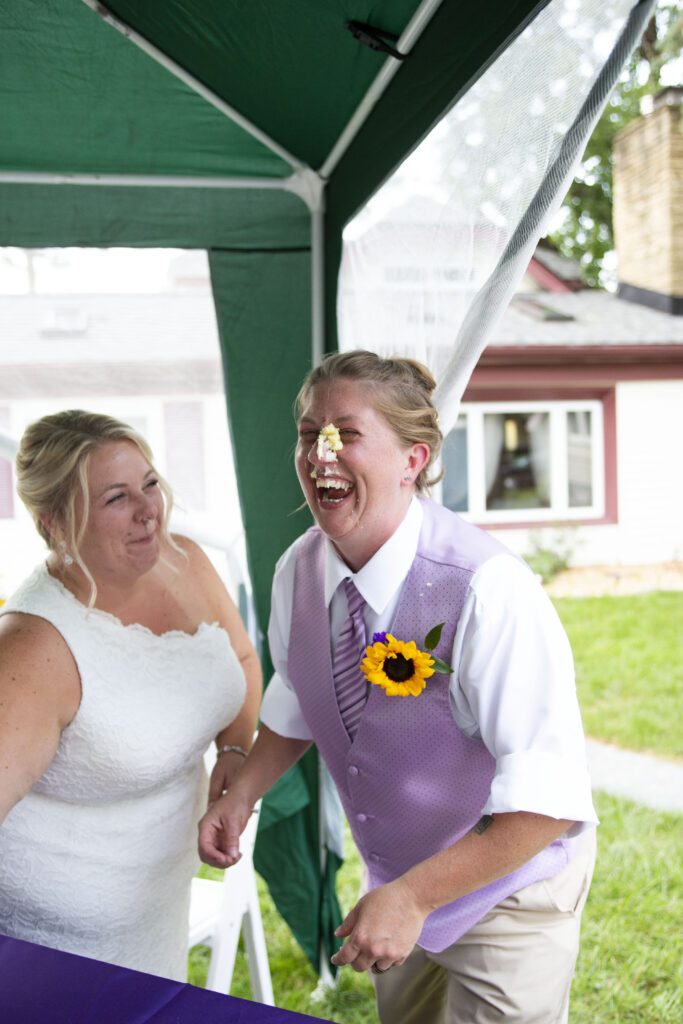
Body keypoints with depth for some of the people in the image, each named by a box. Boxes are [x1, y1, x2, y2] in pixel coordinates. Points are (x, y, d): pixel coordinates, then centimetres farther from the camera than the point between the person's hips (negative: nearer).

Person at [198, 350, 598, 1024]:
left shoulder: (488, 590, -33)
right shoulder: (298, 570, -12)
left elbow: (549, 796, -31)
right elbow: (295, 705, 7)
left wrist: (412, 896, -33)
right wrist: (240, 795, -7)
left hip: (506, 888, -6)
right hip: (398, 881, 6)